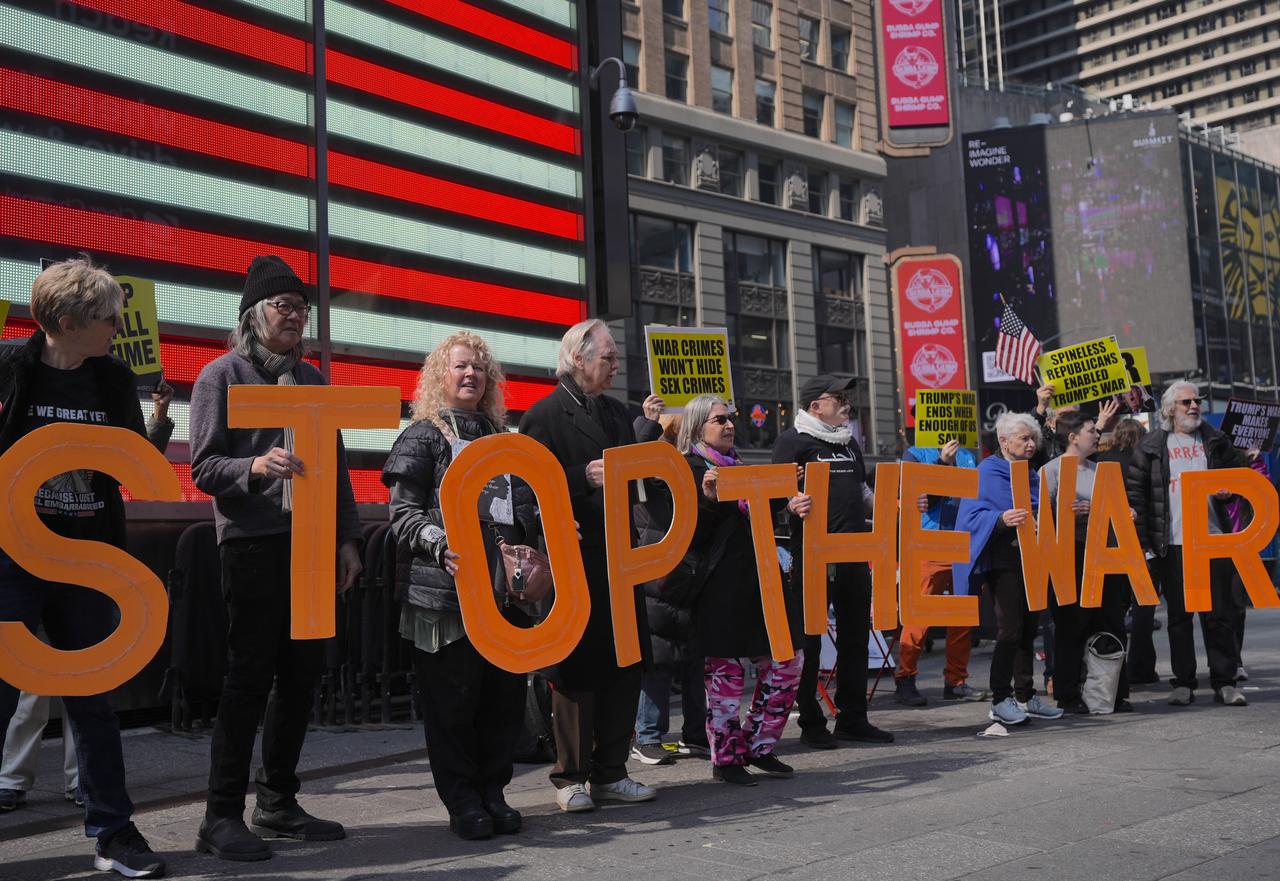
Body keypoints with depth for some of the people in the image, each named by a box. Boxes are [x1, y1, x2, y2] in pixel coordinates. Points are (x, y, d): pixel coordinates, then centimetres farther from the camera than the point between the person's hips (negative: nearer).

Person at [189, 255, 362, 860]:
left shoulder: (311, 378, 19)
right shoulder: (223, 375, 1)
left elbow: (335, 464, 20)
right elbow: (203, 466, -5)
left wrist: (347, 538, 13)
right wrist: (256, 467, -24)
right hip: (253, 544, -6)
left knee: (302, 675, 6)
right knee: (249, 678, -6)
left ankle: (279, 803, 18)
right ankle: (222, 816, 3)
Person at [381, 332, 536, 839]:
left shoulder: (502, 437, 20)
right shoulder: (423, 437, 3)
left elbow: (525, 510, 25)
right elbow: (403, 513, -6)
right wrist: (443, 545, -23)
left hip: (505, 588, 5)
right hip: (447, 589, -5)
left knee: (505, 693, 6)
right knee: (452, 697, -1)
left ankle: (493, 792, 20)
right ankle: (463, 802, 10)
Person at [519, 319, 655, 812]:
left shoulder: (616, 412, 17)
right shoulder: (545, 415, -6)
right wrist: (584, 476, -24)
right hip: (575, 560, -7)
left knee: (626, 662, 9)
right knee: (576, 668, 0)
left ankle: (610, 773, 20)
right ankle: (570, 777, 12)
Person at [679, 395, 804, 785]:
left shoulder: (739, 467, 19)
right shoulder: (689, 471, -5)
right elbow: (692, 536, -11)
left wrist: (790, 508, 7)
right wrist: (709, 499, -26)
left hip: (759, 577, 8)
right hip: (721, 586, -8)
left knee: (787, 659, 7)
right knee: (725, 671, -2)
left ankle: (758, 746, 19)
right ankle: (726, 757, 12)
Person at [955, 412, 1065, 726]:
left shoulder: (1031, 474, 17)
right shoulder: (987, 472, -7)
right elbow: (973, 517, -17)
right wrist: (1001, 519, -33)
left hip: (1032, 560, 8)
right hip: (1004, 562, -8)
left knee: (1028, 629, 10)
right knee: (1010, 629, -10)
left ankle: (1025, 697, 18)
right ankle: (1000, 701, -2)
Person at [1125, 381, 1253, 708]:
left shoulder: (1215, 441, 10)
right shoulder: (1151, 446, 3)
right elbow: (1135, 491, 1)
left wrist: (1228, 491, -5)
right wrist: (1143, 540, -6)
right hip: (1172, 543, -1)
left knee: (1218, 613, 2)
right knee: (1179, 615, 5)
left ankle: (1225, 682, 9)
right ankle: (1183, 683, 12)